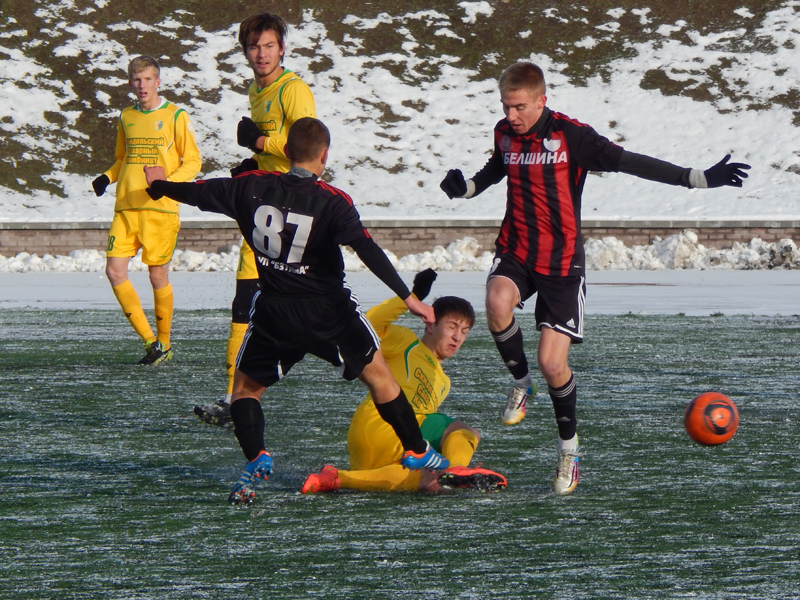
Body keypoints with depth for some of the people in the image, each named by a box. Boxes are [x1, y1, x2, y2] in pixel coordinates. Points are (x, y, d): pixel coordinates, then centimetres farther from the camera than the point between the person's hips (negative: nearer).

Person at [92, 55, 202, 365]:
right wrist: (107, 177, 4)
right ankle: (149, 340, -1)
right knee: (114, 270, -8)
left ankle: (164, 343, 17)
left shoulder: (176, 116, -1)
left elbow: (193, 162, -1)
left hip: (160, 209, -5)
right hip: (126, 207, 5)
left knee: (158, 275, 0)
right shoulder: (126, 117, 14)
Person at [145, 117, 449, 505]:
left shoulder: (252, 188, -3)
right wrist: (407, 297, -22)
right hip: (329, 311, -1)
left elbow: (197, 193, 8)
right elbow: (367, 250, -22)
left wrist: (157, 186, 28)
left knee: (246, 388, 17)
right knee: (378, 374, 18)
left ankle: (255, 459, -8)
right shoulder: (332, 201, -12)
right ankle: (416, 453, 23)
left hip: (274, 313, 1)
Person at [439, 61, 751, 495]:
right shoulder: (504, 134, 3)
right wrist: (466, 187, 7)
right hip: (516, 252, 4)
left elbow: (628, 162, -14)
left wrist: (699, 178, -19)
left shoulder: (571, 136, -14)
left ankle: (569, 448, 15)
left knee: (552, 364, -9)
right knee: (497, 302, -32)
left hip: (561, 263, -4)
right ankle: (519, 382, -4)